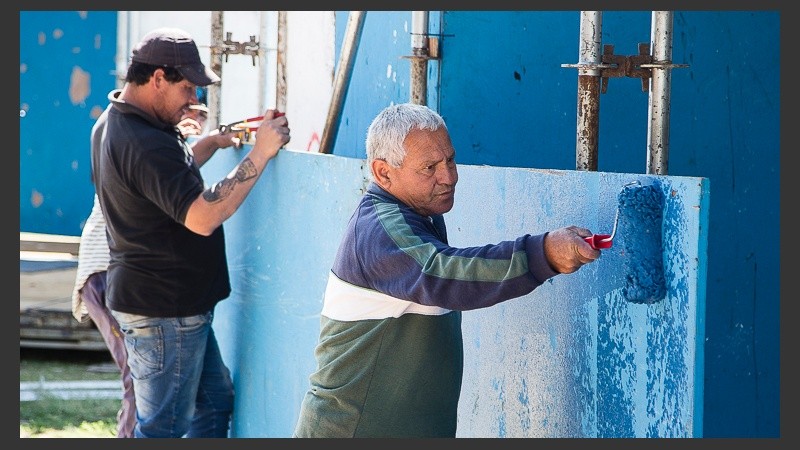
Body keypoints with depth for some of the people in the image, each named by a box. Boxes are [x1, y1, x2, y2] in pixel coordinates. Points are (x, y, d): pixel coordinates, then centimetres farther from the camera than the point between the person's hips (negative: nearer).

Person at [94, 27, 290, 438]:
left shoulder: (121, 126, 10)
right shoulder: (146, 145, -25)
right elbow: (202, 216, -33)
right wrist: (259, 154, -29)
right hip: (163, 311, -11)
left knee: (216, 401, 19)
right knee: (164, 427, -2)